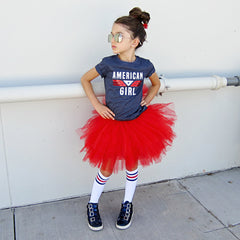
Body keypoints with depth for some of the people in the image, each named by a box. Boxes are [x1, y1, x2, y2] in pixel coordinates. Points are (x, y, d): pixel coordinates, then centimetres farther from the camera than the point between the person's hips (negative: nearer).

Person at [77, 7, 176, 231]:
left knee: (132, 166, 15)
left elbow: (156, 84, 14)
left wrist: (145, 102, 0)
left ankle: (127, 204, 38)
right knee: (107, 169, 9)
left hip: (137, 123, 2)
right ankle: (92, 205, 32)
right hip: (111, 122, -1)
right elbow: (85, 79, 2)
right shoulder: (108, 63, -13)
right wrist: (97, 105, -5)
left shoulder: (145, 65, -8)